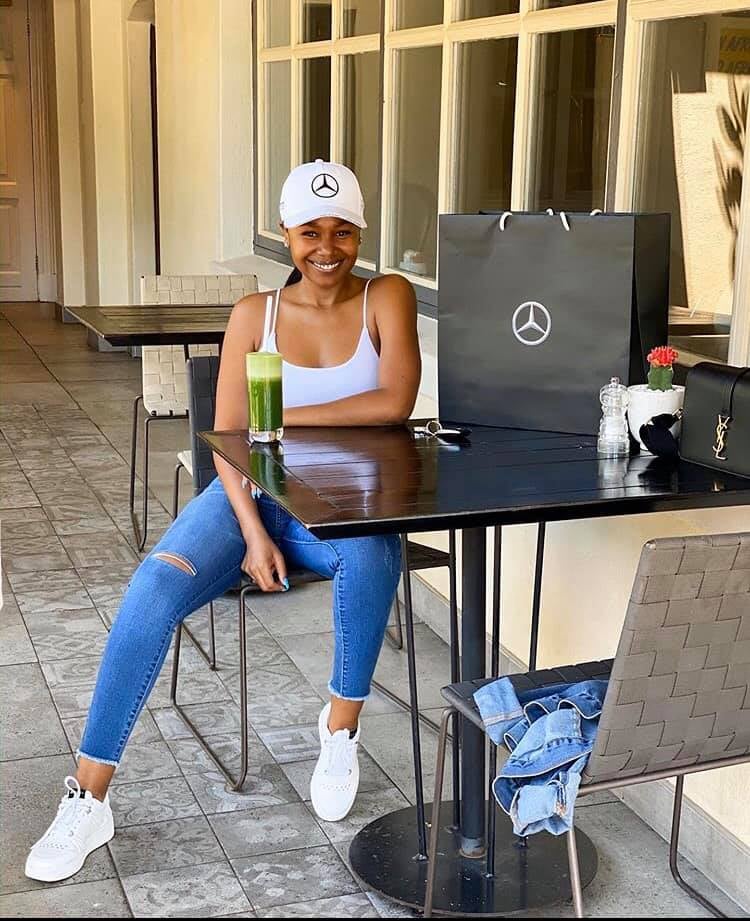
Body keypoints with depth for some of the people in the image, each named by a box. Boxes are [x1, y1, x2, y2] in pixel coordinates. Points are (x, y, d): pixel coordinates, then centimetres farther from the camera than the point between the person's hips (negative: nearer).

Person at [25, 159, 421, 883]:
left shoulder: (387, 299, 0)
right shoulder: (254, 314, 3)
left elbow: (395, 402, -17)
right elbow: (227, 439, -2)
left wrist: (286, 417, -12)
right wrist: (254, 535, -17)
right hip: (253, 495, 1)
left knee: (369, 554, -38)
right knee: (156, 586, -26)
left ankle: (341, 723, -10)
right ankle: (88, 797, -16)